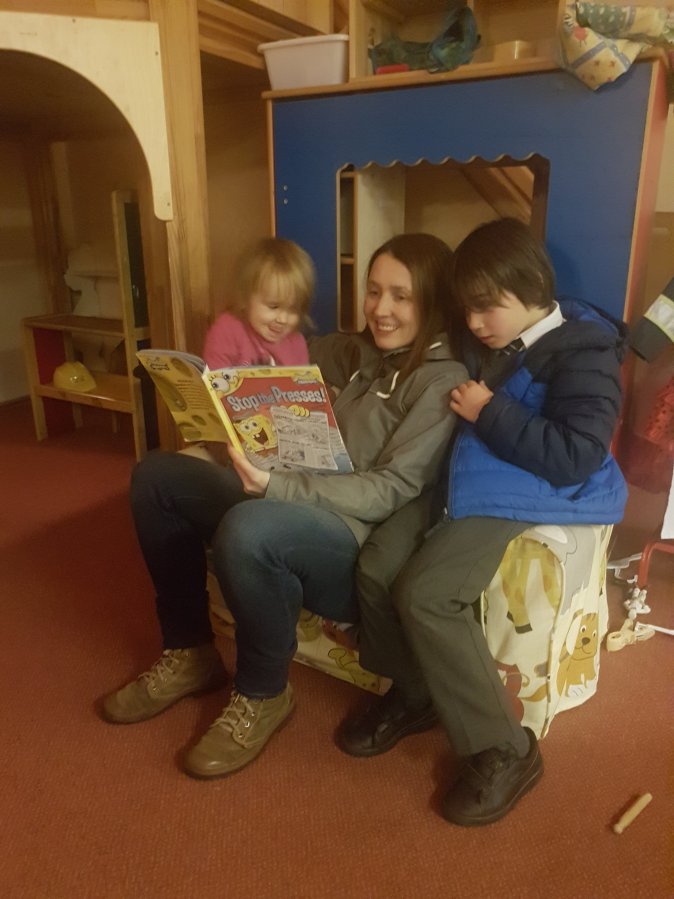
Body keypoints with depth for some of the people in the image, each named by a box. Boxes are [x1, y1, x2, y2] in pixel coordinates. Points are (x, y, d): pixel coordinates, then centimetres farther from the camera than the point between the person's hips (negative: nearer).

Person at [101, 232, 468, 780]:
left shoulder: (444, 381, -11)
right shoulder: (365, 353, 12)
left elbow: (391, 491, -19)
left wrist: (277, 488, -30)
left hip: (367, 548, -8)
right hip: (310, 508, 9)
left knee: (246, 528, -38)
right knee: (157, 476, 5)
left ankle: (263, 695, -8)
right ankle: (189, 653, 12)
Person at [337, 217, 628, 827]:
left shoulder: (582, 351, -10)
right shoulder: (489, 343, 13)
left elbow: (575, 459, -20)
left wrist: (490, 413, -17)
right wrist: (458, 405, 8)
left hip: (535, 501, -8)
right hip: (470, 485, 8)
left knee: (425, 594, -24)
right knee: (377, 565, -9)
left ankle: (503, 749, -5)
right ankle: (412, 694, 15)